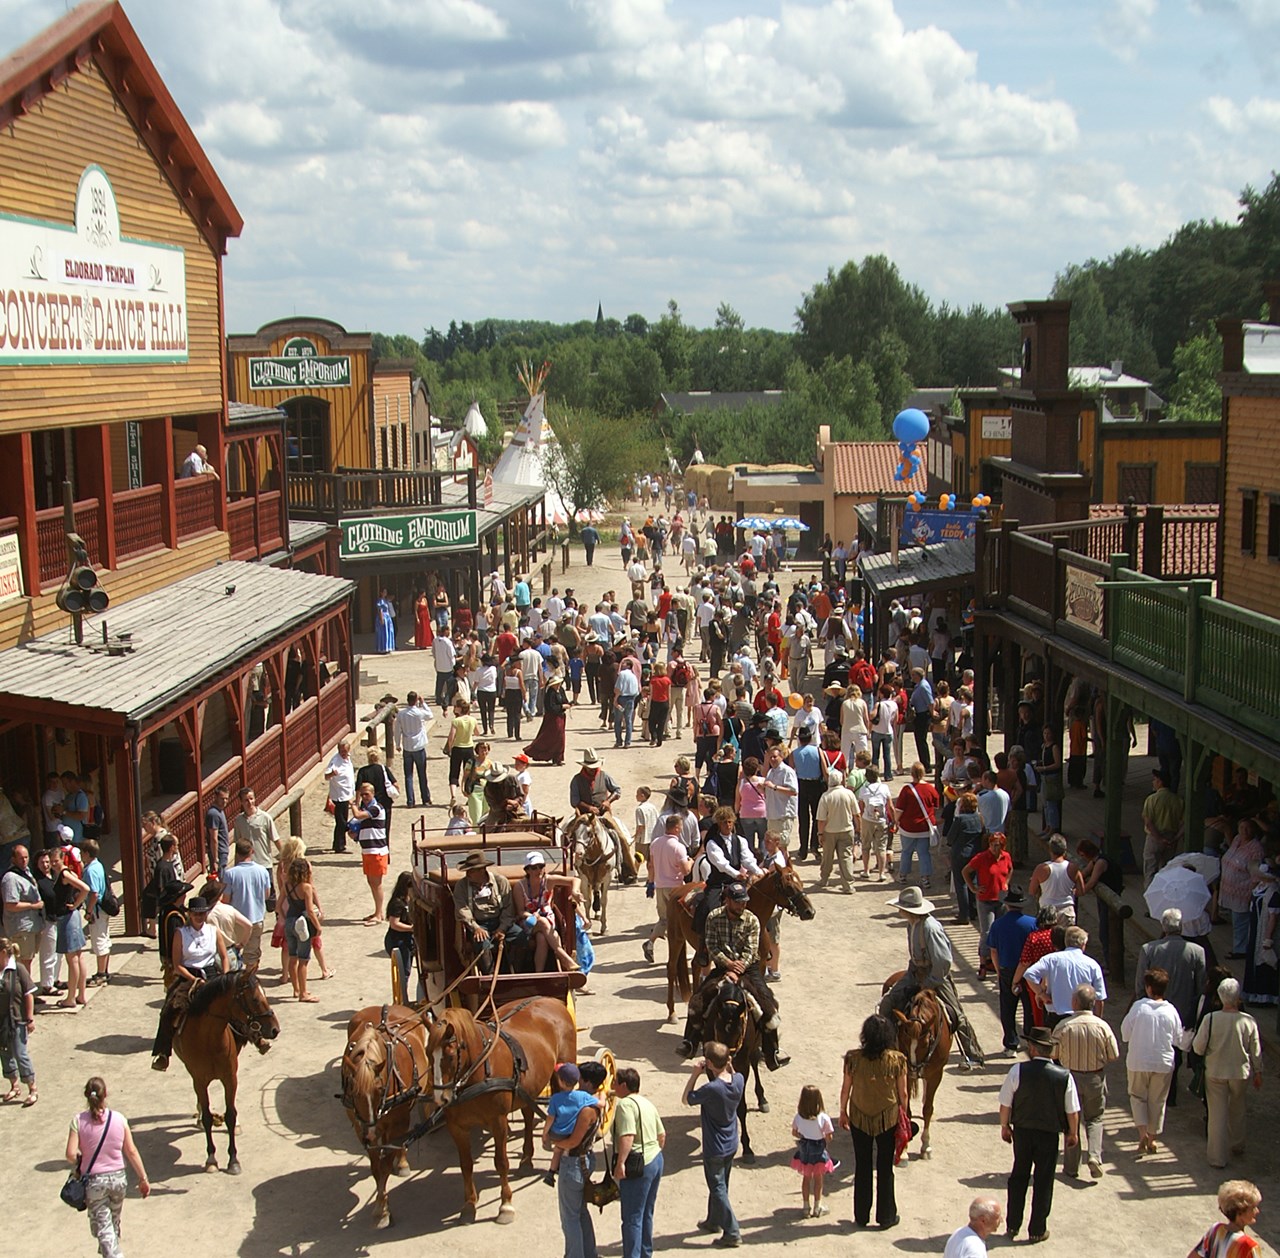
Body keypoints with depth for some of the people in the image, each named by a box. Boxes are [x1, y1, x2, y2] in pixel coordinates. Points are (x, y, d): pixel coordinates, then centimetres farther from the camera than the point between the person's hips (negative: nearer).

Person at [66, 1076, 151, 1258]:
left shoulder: (79, 1121, -13)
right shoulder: (119, 1119, -7)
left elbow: (71, 1155, -17)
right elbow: (131, 1151, -2)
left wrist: (80, 1161, 7)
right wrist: (143, 1178, 7)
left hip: (94, 1181, -3)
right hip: (118, 1178, 3)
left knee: (103, 1228, 2)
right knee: (114, 1223, 24)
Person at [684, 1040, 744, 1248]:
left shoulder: (711, 1089, -31)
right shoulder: (739, 1080, -12)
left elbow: (686, 1099, -15)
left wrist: (696, 1074, -17)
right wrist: (728, 1066, -2)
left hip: (714, 1149, -7)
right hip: (731, 1145, 7)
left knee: (718, 1190, 7)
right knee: (719, 1185, 24)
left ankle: (732, 1233, 9)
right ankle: (713, 1221, 41)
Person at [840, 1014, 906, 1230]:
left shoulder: (853, 1058, -14)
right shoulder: (897, 1060, -15)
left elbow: (846, 1089, -4)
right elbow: (902, 1093, -7)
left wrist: (843, 1112, 11)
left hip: (859, 1119, 1)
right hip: (888, 1119, -1)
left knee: (862, 1168, 14)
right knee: (885, 1168, 14)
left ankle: (861, 1216, 23)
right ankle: (886, 1216, 23)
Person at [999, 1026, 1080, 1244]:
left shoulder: (1017, 1071, -17)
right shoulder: (1064, 1076, -15)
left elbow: (1005, 1104, -9)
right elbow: (1072, 1111, -7)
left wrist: (1005, 1126, 8)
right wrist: (1073, 1133, 10)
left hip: (1022, 1131, 1)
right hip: (1049, 1134, -1)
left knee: (1018, 1177, 18)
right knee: (1043, 1181, 13)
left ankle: (1013, 1226, 26)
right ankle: (1037, 1230, 21)